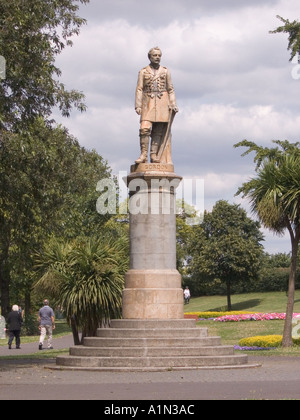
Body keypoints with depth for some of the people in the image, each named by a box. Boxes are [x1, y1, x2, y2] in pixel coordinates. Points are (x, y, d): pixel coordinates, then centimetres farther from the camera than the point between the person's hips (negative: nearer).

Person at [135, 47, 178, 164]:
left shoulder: (165, 71, 12)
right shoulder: (143, 72, 9)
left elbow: (170, 89, 12)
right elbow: (139, 89, 4)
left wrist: (173, 105, 1)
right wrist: (138, 106, -6)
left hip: (162, 102, 1)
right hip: (148, 103, -1)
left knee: (158, 130, -2)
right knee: (145, 128, -14)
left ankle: (154, 155, -2)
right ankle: (143, 154, -13)